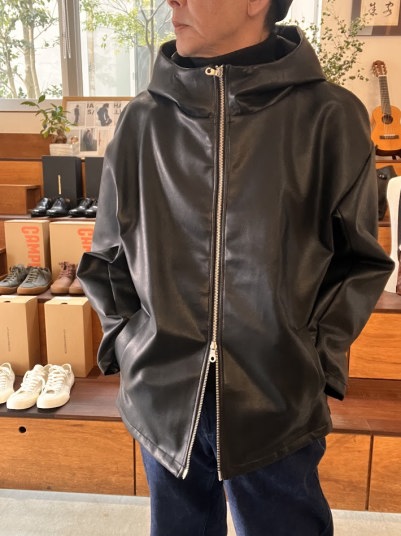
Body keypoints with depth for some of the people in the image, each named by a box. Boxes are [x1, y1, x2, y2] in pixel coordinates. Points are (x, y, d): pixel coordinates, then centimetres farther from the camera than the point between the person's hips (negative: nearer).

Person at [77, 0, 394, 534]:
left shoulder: (328, 118, -8)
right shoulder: (143, 120, 0)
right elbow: (107, 258, 11)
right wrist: (126, 341, 2)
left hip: (279, 411, -2)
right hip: (161, 404, 3)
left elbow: (359, 261, 1)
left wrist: (318, 359, -5)